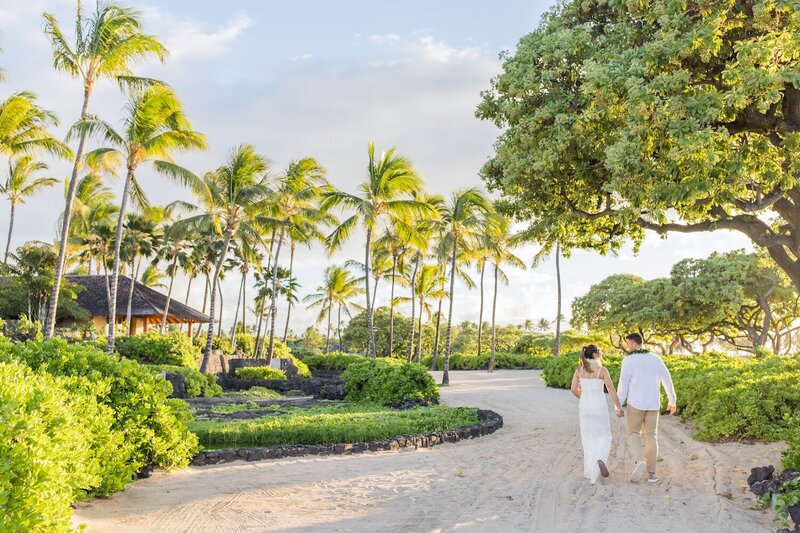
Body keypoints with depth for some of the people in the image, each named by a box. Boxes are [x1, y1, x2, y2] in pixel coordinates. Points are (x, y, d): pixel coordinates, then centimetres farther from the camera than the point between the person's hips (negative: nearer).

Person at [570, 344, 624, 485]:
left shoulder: (579, 370, 0)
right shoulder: (602, 370, -8)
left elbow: (573, 389, -3)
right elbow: (612, 390, -11)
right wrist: (619, 408, -6)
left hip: (585, 406, 3)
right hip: (599, 406, -2)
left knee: (588, 438, 13)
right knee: (603, 437, 13)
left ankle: (591, 472, 12)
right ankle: (601, 459, -15)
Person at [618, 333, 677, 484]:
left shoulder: (628, 360, -8)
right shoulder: (656, 359, 4)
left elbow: (623, 385, -10)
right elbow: (667, 381, 8)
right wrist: (672, 402, 19)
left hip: (635, 403, -3)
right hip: (652, 404, 3)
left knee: (634, 434, 9)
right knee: (651, 437, 13)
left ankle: (639, 461, -19)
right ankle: (651, 473, 9)